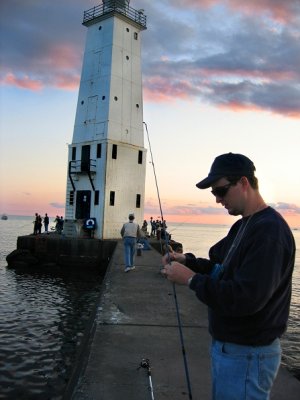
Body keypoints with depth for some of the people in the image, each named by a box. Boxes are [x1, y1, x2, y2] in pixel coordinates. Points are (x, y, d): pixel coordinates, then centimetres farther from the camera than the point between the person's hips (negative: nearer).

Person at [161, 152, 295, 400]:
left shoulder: (269, 230, -24)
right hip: (226, 344, 9)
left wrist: (191, 279, -22)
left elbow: (247, 298, -31)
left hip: (247, 354, -9)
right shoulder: (243, 226, 9)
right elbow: (222, 269, 15)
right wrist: (188, 261, -2)